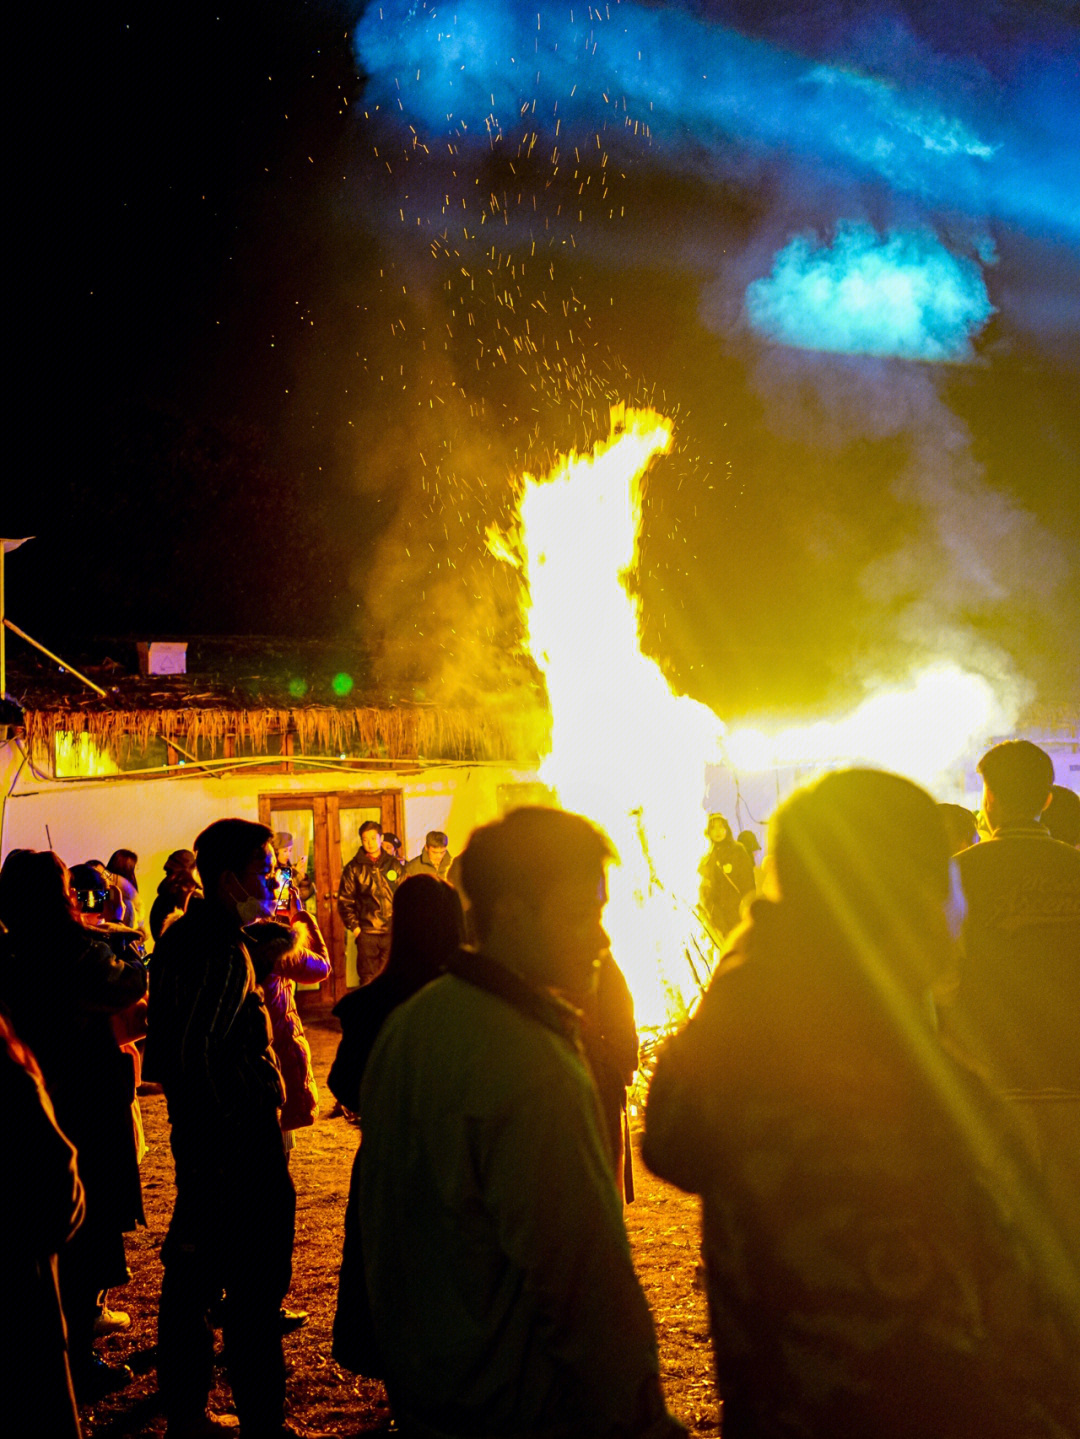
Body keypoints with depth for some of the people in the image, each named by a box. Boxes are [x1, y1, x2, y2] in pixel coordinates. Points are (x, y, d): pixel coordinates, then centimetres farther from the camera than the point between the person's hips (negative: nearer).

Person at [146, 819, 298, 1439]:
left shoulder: (183, 937, 10)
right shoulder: (226, 950, -20)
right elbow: (201, 1051, -26)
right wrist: (242, 1131, -20)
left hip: (195, 1132, 10)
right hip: (242, 1140, -10)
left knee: (193, 1269, 17)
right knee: (255, 1283, 0)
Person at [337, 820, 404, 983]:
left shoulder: (394, 865, 10)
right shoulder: (354, 868, 4)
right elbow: (344, 901, 4)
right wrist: (354, 926, -4)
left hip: (392, 932, 1)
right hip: (367, 932, -1)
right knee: (368, 979, 0)